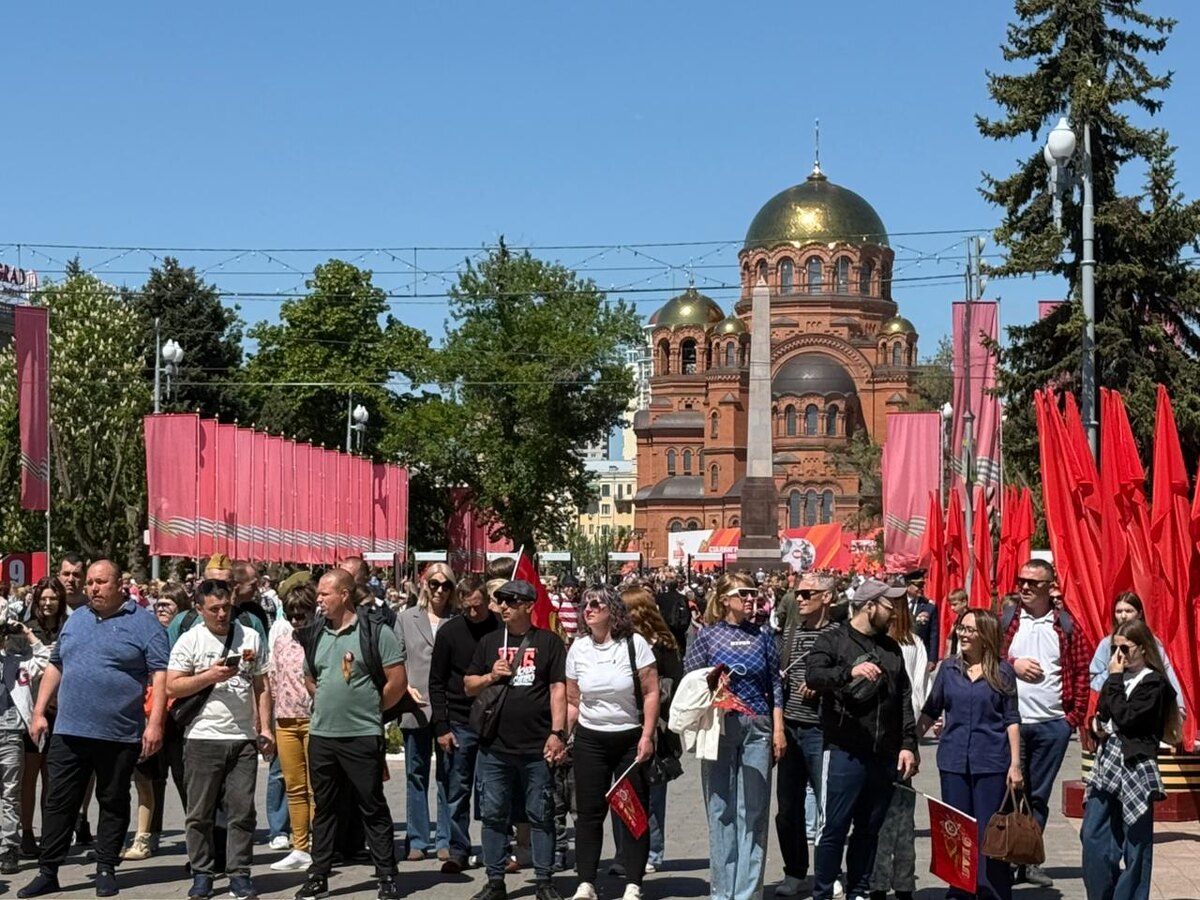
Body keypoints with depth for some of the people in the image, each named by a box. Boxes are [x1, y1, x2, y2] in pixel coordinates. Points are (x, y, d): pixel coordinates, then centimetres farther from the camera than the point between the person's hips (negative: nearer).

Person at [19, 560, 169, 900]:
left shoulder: (143, 622, -4)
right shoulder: (76, 620, 13)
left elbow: (160, 674, -9)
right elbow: (55, 667, 19)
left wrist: (155, 722, -16)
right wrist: (39, 711, 12)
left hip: (120, 735, -4)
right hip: (69, 732, 4)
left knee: (114, 804, 8)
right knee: (59, 803, 5)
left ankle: (106, 870, 17)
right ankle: (48, 872, 11)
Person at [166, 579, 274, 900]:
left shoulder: (250, 637, 10)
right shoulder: (190, 641, 1)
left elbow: (261, 686, 13)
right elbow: (172, 687, -4)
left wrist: (265, 727, 5)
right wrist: (210, 676, -14)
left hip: (244, 739, 2)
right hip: (203, 738, -2)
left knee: (242, 811, 2)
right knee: (200, 812, 4)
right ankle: (201, 874, 14)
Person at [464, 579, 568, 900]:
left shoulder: (548, 642, 2)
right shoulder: (490, 642, 12)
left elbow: (559, 689, -2)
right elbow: (469, 686, 14)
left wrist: (557, 733, -10)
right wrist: (491, 676, -6)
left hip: (537, 747, -3)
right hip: (495, 747, 3)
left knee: (541, 814, 4)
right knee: (493, 815, 7)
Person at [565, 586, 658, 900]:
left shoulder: (634, 644, -7)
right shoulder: (578, 648, 3)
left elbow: (651, 692, -7)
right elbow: (572, 701, 9)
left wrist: (647, 736, -12)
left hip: (631, 739, -3)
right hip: (590, 741, 3)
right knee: (589, 813, 4)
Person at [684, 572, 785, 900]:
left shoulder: (762, 636, 8)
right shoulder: (707, 636, 2)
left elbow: (775, 685, 10)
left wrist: (778, 729, 5)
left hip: (758, 728, 2)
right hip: (720, 727, -2)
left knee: (754, 809, 1)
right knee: (721, 808, 2)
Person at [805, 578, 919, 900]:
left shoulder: (891, 647, 17)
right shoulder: (833, 640, 0)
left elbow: (904, 700, 15)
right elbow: (813, 676, -18)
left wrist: (908, 745, 7)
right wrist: (850, 671, -34)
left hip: (885, 755, 5)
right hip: (845, 752, -5)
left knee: (869, 829, 11)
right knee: (834, 828, -3)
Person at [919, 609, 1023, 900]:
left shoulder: (1002, 672, 0)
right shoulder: (949, 668, 7)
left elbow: (1011, 720, 1)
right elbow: (931, 711, 13)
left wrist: (1015, 764, -3)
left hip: (991, 763, -3)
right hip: (953, 761, 3)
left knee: (988, 832, 0)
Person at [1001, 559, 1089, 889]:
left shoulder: (1066, 626, 4)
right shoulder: (1005, 621, 2)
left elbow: (1081, 672, 4)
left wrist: (1076, 714, -2)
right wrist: (1012, 664, -12)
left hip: (1053, 725, 1)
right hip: (1010, 722, -1)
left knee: (1038, 796, 9)